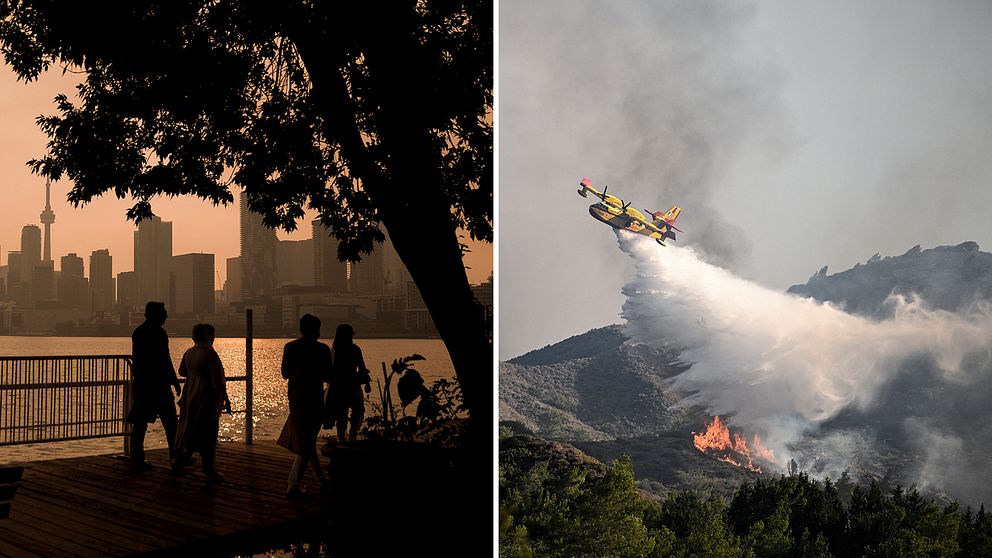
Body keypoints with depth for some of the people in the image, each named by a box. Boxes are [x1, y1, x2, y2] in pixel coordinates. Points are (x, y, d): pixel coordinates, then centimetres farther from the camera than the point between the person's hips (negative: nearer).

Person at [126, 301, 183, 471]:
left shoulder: (138, 332, 11)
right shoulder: (158, 333, -12)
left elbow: (135, 360, 17)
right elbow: (165, 361, -14)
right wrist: (174, 380, -7)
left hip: (140, 385, 7)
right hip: (158, 385, -7)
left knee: (140, 422, 8)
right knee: (170, 422, 3)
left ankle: (137, 459, 9)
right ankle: (175, 457, 7)